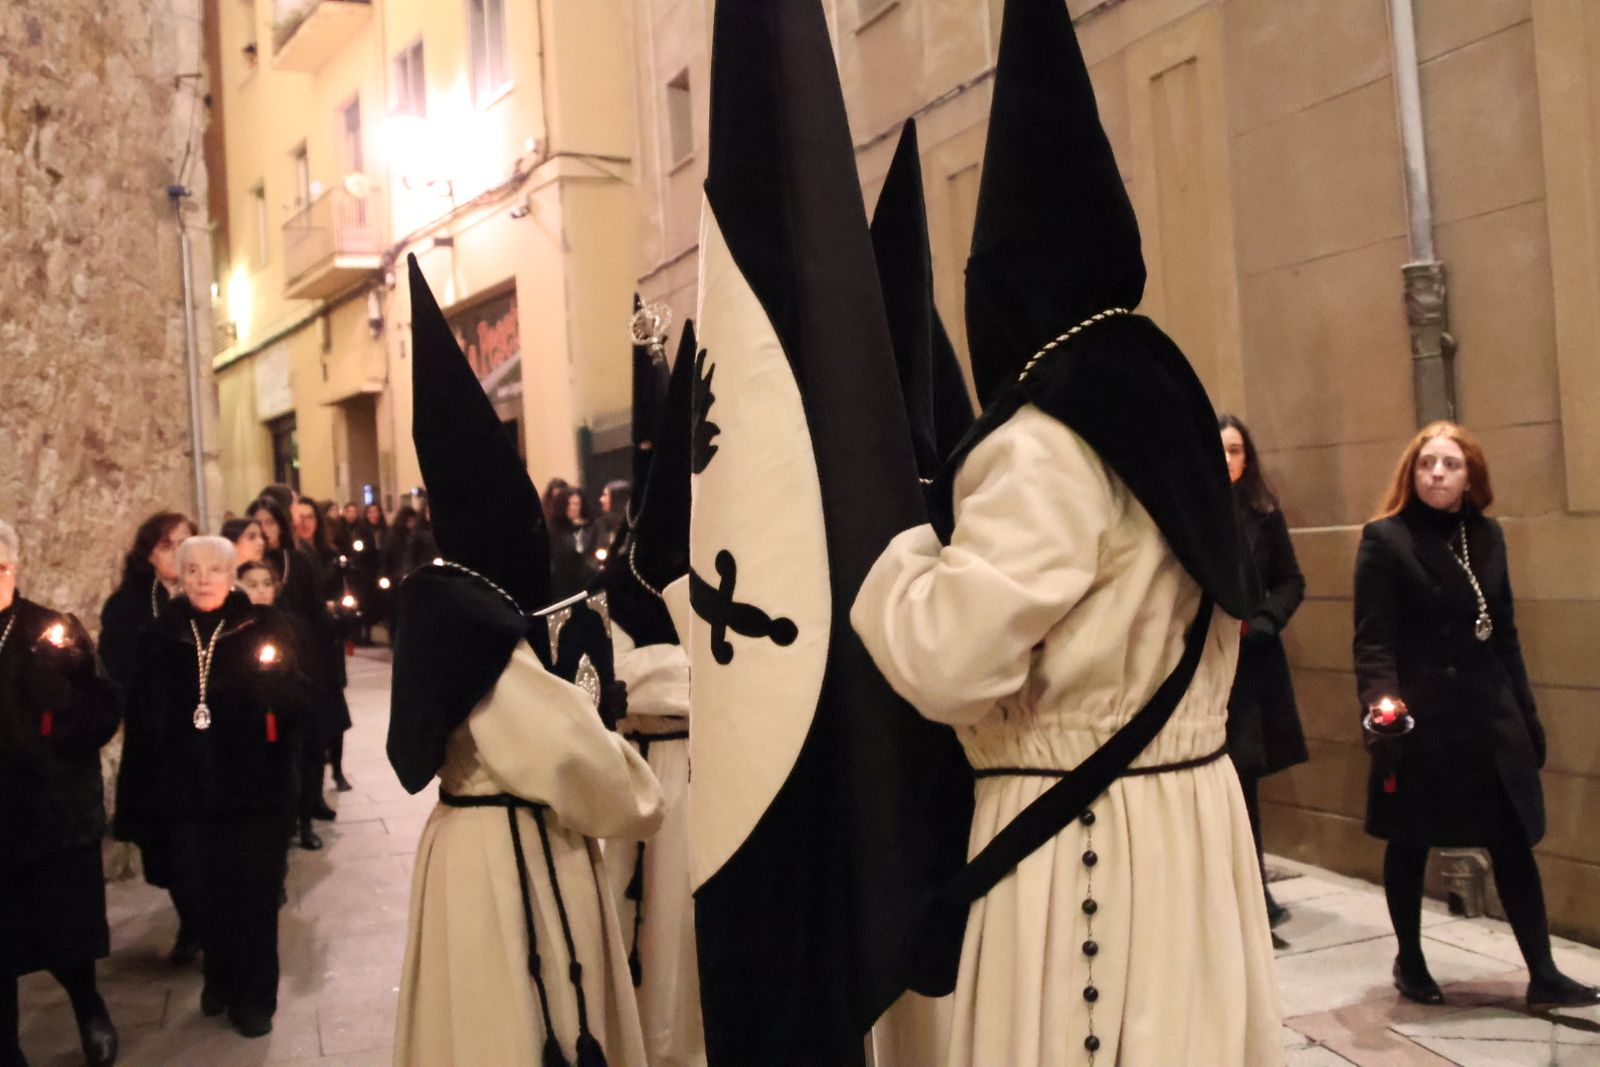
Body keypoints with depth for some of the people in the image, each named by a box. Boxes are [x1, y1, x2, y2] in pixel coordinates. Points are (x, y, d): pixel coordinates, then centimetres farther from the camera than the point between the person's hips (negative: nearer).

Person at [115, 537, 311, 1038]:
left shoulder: (264, 628, -3)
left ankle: (254, 996, 21)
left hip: (253, 788, -2)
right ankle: (221, 978, 36)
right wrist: (135, 802, 3)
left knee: (254, 895, 6)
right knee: (208, 893, 13)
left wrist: (274, 679, -28)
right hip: (187, 793, 2)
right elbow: (141, 723, 5)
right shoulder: (159, 638, 3)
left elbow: (298, 705, -6)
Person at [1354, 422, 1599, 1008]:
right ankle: (1409, 963, 25)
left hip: (1488, 714, 5)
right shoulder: (1385, 538, -8)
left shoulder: (1487, 535, 9)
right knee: (1410, 845, 8)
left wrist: (1528, 712, 12)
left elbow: (1504, 633, 13)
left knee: (1514, 843, 7)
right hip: (1418, 717, -4)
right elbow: (1373, 640, -13)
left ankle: (1543, 974, 18)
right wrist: (1382, 707, -27)